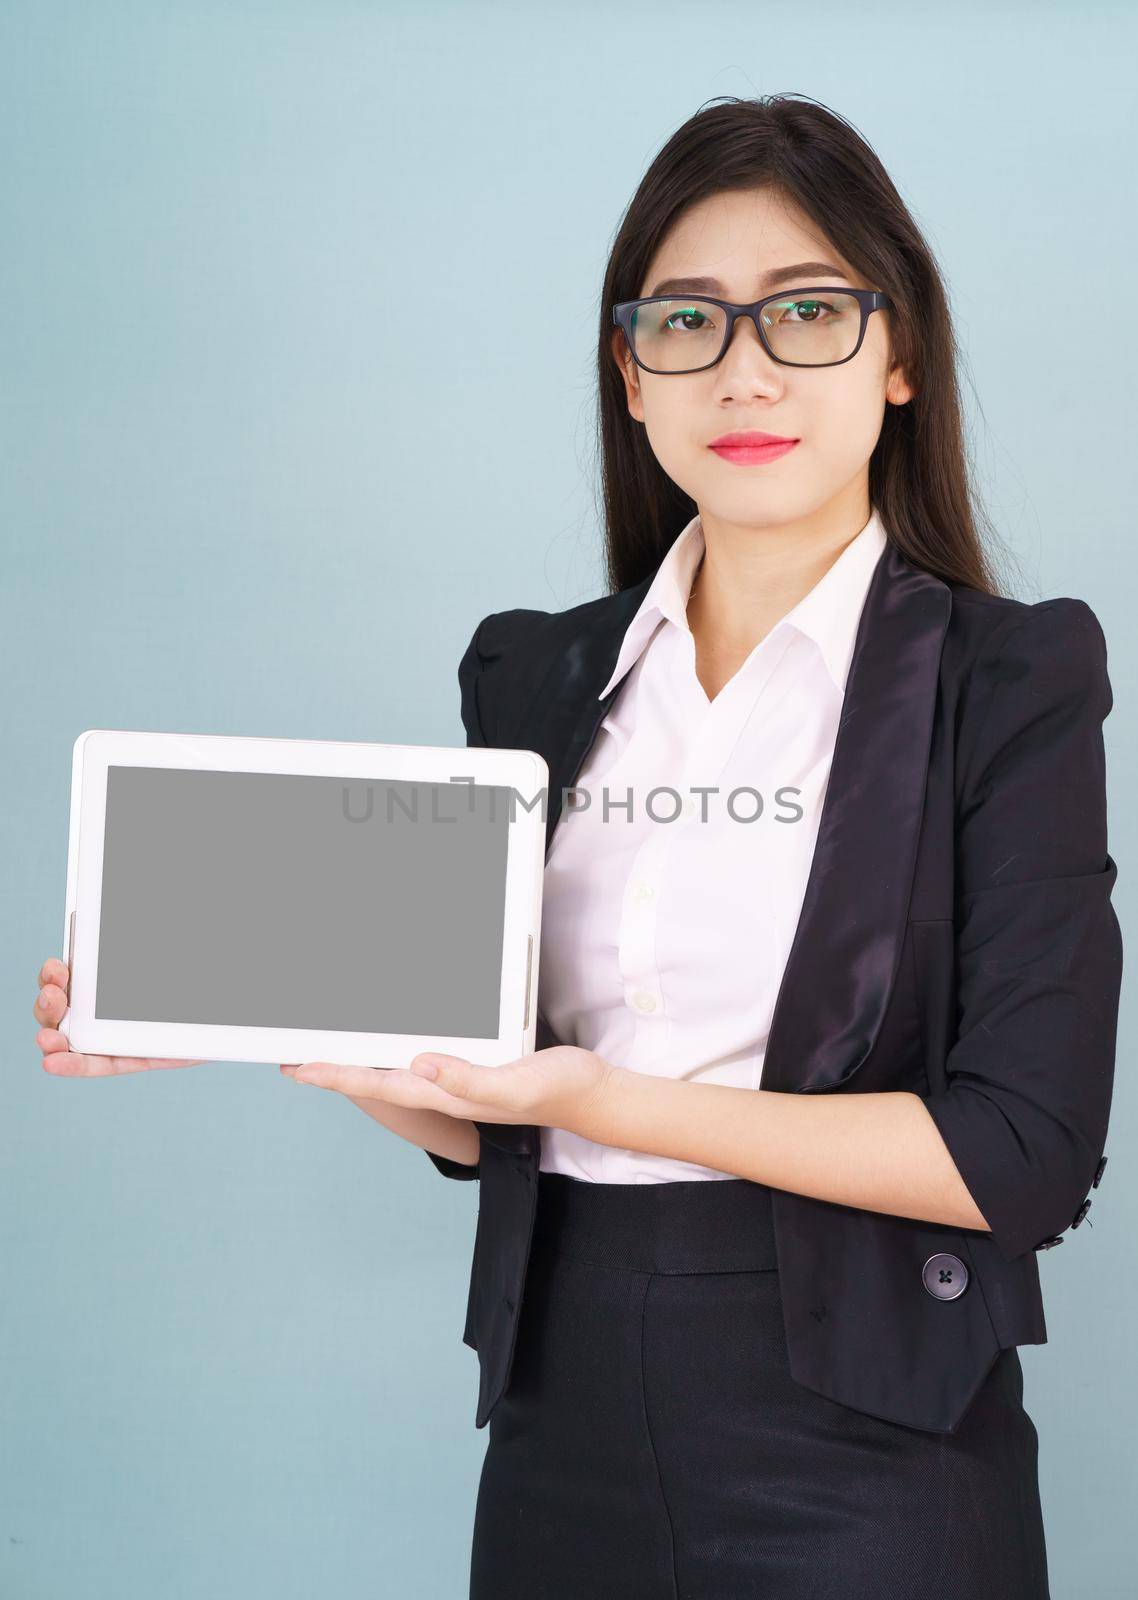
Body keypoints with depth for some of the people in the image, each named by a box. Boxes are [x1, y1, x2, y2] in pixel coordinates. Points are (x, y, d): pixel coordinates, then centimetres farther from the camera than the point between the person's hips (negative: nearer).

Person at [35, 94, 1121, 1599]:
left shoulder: (1009, 683, -6)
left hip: (861, 1438, -4)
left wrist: (616, 1103, -21)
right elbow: (490, 1122, 9)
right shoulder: (538, 677, 7)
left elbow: (1029, 1152, -15)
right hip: (568, 1417, 4)